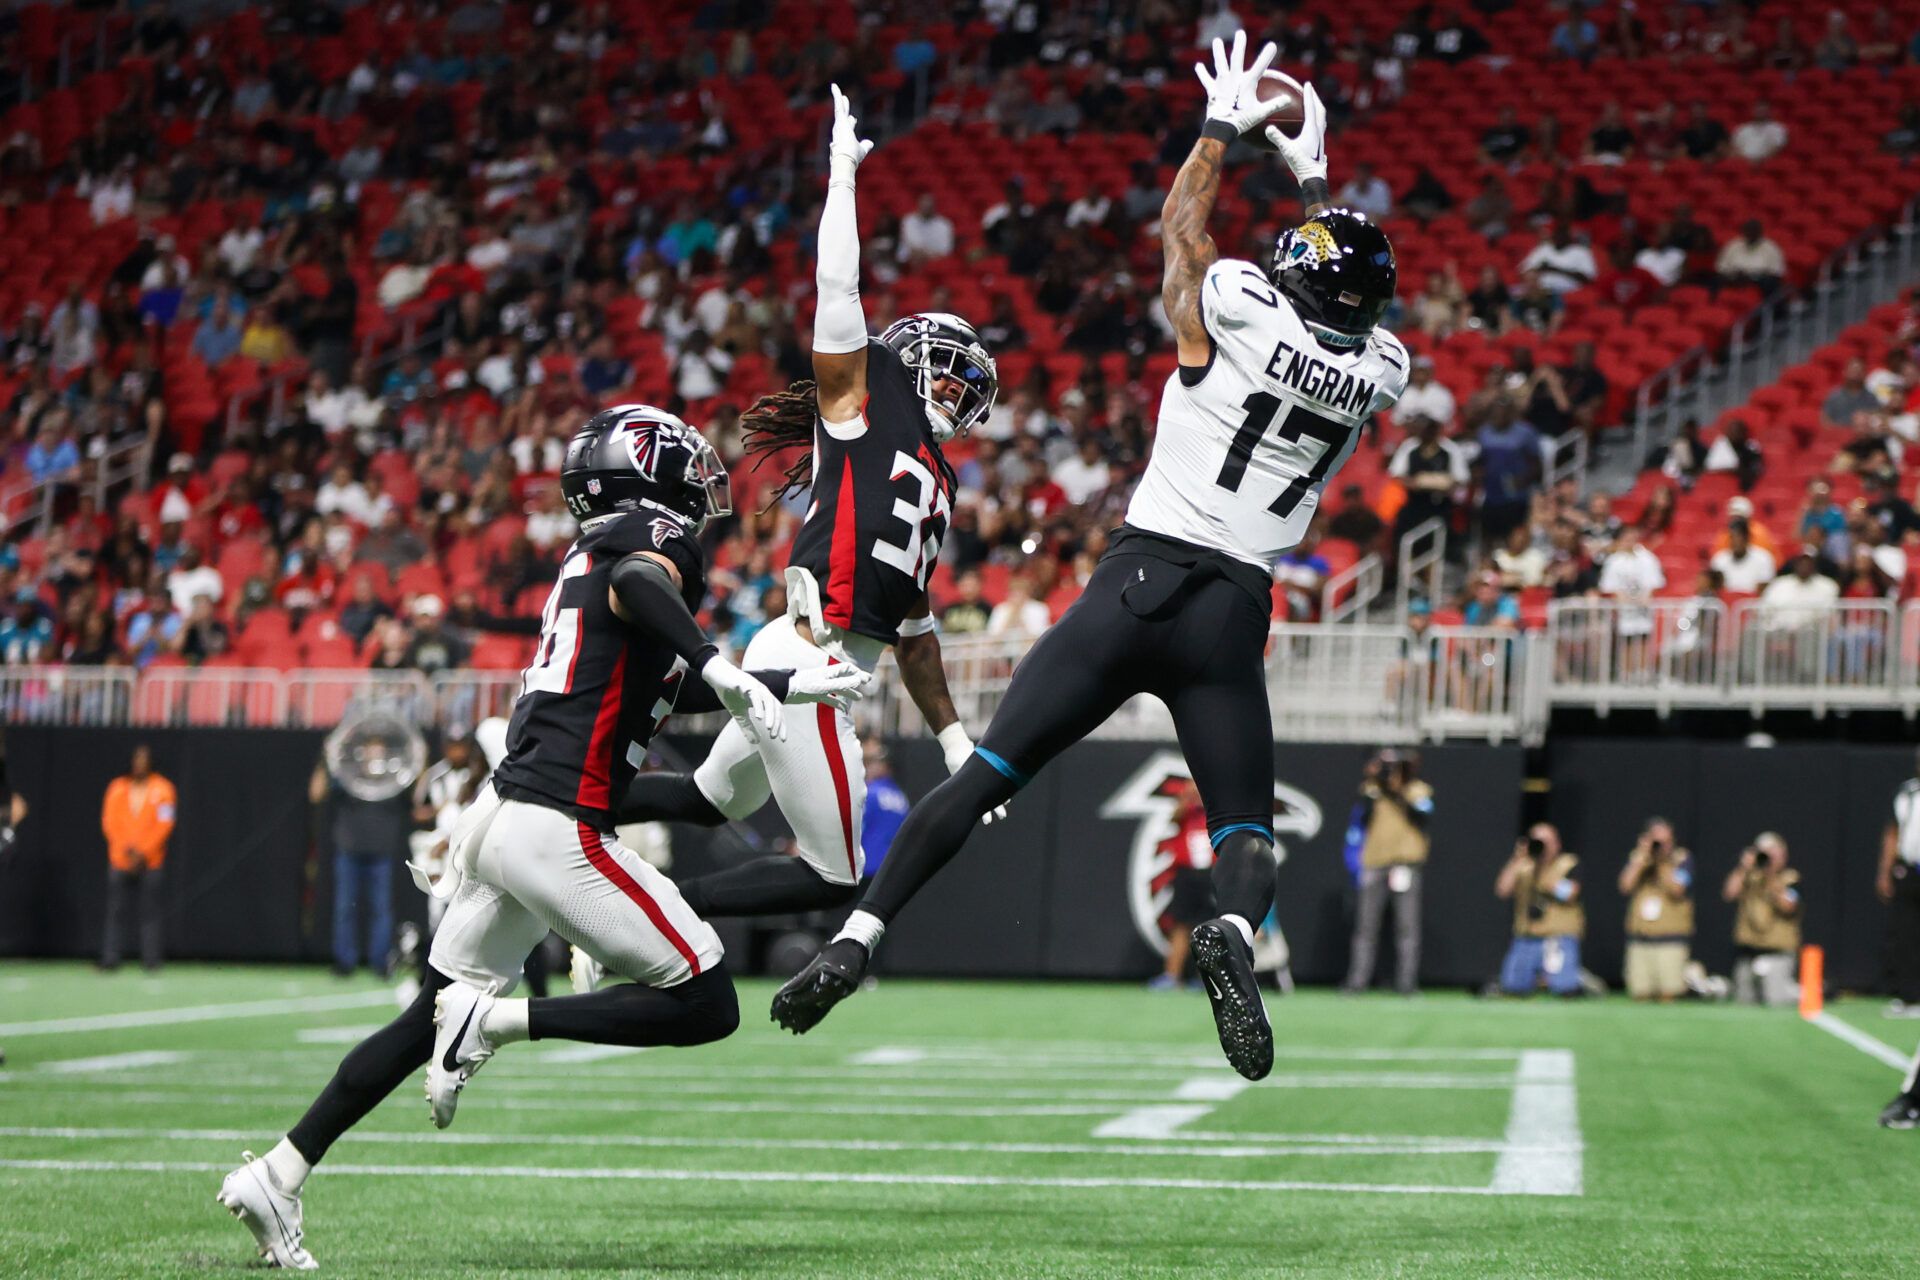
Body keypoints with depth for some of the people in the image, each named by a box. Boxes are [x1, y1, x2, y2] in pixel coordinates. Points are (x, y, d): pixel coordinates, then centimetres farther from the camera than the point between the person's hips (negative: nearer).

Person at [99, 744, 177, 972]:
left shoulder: (162, 789, 3)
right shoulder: (117, 788, 10)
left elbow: (164, 824, -3)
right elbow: (109, 822, 6)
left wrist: (143, 853, -10)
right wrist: (126, 848, -7)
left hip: (150, 862, -2)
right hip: (120, 860, 2)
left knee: (150, 913, -4)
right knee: (116, 912, -2)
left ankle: (150, 960, -2)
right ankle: (110, 959, -1)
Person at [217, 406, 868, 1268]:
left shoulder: (589, 553, 23)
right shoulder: (654, 538, -2)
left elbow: (661, 685, 33)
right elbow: (637, 589, -28)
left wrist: (795, 686, 34)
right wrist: (723, 671, -33)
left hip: (500, 812, 9)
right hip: (558, 830, -9)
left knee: (433, 1019, 19)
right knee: (707, 1007, -4)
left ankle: (275, 1176, 18)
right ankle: (497, 1021, -10)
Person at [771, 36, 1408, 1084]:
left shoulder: (1242, 311, -3)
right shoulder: (1379, 374, 5)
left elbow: (1179, 224, 18)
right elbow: (1344, 311, 29)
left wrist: (1224, 125, 33)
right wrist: (1313, 179, 39)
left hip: (1138, 579, -1)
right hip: (1233, 614, 1)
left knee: (984, 775, 2)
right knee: (1245, 829, 8)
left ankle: (859, 936, -4)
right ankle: (1234, 930, -26)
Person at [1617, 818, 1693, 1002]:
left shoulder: (1682, 859, 1)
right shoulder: (1636, 857, 11)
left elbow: (1677, 890, -11)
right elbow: (1625, 886, -3)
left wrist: (1662, 862, -12)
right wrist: (1641, 858, -7)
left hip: (1671, 937, -3)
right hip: (1639, 936, 3)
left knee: (1668, 994, -9)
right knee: (1640, 994, 4)